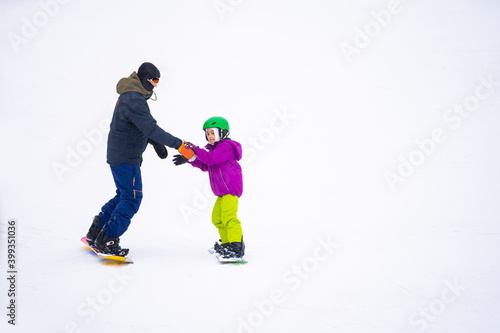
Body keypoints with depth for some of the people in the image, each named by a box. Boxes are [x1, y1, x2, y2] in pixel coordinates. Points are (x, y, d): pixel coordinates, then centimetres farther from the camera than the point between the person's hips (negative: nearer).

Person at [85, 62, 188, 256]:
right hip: (126, 157, -11)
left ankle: (96, 233, 25)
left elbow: (143, 126, 22)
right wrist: (177, 144, -30)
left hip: (118, 154, 11)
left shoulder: (130, 96, 14)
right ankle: (107, 241, -8)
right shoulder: (134, 100, -21)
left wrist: (156, 142, 8)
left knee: (124, 195, 19)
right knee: (132, 198, -8)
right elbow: (150, 128, -29)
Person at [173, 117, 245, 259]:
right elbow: (204, 165, 23)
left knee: (228, 216, -20)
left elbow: (211, 158, -23)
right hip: (222, 192, 11)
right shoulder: (215, 148, 21)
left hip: (231, 188, -11)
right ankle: (226, 242, 27)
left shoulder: (227, 147, -11)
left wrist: (196, 150, -23)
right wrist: (189, 158, 13)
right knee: (217, 218, 16)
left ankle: (236, 247, -23)